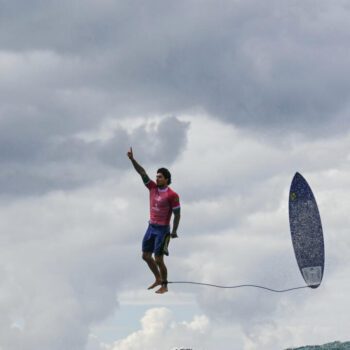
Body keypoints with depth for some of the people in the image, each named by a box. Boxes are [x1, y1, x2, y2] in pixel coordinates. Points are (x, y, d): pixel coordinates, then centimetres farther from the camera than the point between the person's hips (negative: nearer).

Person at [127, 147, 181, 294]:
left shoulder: (172, 195, -14)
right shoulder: (153, 188, 3)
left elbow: (177, 214, -11)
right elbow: (142, 172, -1)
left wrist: (174, 231, -14)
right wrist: (132, 159, -9)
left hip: (163, 230, -7)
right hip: (151, 227, 7)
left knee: (158, 259, -4)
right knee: (146, 255, 12)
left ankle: (164, 286, 10)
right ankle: (158, 279, 30)